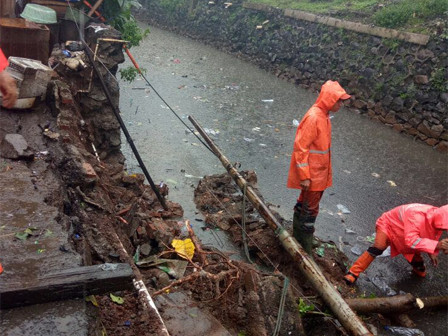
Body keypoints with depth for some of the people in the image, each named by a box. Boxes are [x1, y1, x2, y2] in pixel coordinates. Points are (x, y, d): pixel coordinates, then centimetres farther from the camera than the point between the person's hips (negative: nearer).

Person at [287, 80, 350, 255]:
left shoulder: (324, 116, 8)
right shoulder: (313, 117, -22)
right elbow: (300, 147, -23)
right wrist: (304, 176, -23)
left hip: (319, 173, 9)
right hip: (312, 175, -9)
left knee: (304, 205, 20)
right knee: (310, 210, -1)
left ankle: (298, 239, 37)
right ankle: (306, 253, 11)